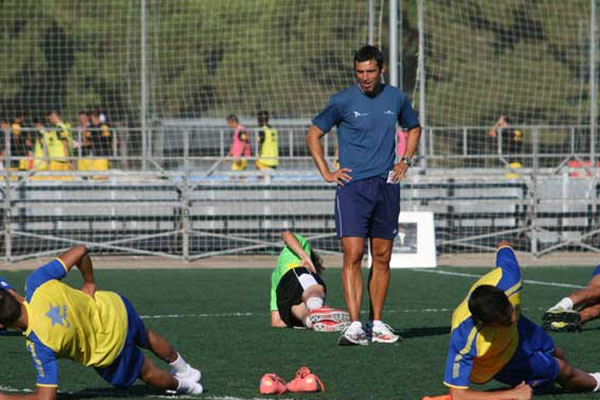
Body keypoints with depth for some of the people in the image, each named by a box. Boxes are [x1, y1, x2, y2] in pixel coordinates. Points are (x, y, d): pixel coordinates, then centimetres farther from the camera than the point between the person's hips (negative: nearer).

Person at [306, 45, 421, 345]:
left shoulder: (396, 99, 7)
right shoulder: (343, 101, -3)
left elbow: (413, 128, 26)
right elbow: (313, 134, 6)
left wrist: (406, 160, 13)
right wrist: (326, 172, 0)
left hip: (387, 186, 4)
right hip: (353, 186, -4)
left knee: (382, 258, 6)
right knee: (353, 255, -13)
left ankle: (376, 324, 13)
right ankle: (355, 325, -17)